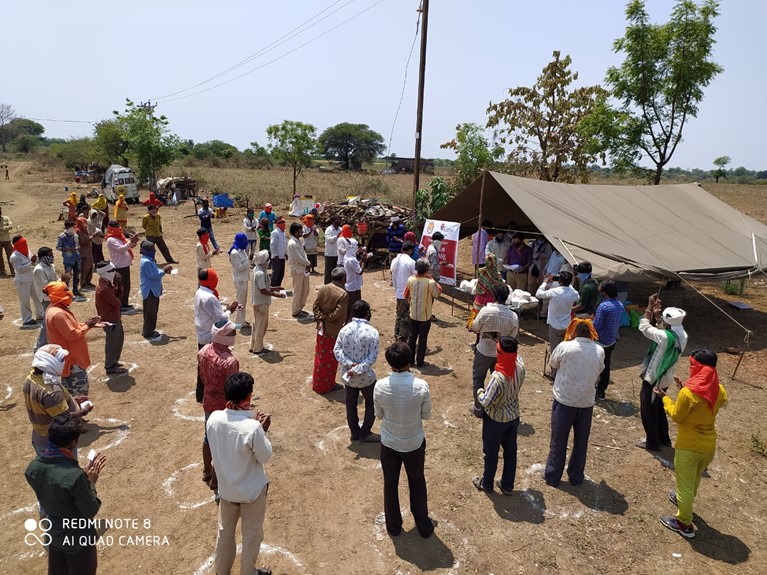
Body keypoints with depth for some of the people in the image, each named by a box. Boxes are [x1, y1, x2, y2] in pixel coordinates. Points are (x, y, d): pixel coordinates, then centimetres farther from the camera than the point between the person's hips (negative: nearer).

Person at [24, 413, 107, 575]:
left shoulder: (33, 467, -14)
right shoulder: (75, 475, -35)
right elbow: (90, 512, -22)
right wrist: (91, 482, -13)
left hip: (53, 534, 6)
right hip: (78, 539, -6)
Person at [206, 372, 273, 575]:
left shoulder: (213, 419, -17)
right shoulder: (252, 428, -33)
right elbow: (265, 456, -17)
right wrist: (262, 430, -8)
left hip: (226, 488, 5)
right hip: (252, 490, -5)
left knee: (225, 532, 27)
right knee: (252, 536, 20)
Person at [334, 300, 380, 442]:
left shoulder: (344, 329, -6)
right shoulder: (372, 332, -18)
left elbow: (336, 350, -9)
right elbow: (372, 357, -22)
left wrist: (349, 364, -16)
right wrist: (357, 370, -20)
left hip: (347, 375, 4)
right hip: (365, 376, -4)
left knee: (351, 404, 18)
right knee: (371, 403, 17)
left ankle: (355, 433, 32)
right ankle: (365, 434, 23)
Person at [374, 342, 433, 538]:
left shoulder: (380, 386, -22)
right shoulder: (421, 386, -25)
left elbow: (379, 414, -7)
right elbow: (426, 415, -9)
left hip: (389, 443, 0)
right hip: (414, 443, 0)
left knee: (390, 484, 22)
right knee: (417, 483, 23)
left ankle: (393, 526, 39)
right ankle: (423, 526, 40)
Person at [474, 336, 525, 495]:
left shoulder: (498, 377, -36)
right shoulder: (520, 366, -17)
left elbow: (486, 402, -25)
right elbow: (517, 357, 10)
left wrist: (479, 392, -7)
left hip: (496, 420, -6)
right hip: (514, 416, 6)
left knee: (491, 452, 17)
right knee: (511, 451, 21)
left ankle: (487, 484, 37)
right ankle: (507, 486, 39)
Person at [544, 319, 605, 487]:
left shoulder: (564, 347, -16)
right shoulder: (599, 351, -6)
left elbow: (553, 364, 1)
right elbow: (599, 370, 10)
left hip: (564, 400, -2)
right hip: (586, 402, 3)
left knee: (558, 441, 12)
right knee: (581, 441, 19)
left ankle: (552, 476, 22)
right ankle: (576, 476, 30)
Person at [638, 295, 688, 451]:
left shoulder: (665, 337, -29)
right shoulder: (682, 335, -5)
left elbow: (644, 328, -18)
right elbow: (663, 328, 12)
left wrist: (649, 308, -11)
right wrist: (657, 312, 6)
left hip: (652, 379, -8)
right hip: (665, 378, 8)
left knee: (647, 411, 9)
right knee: (659, 408, 25)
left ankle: (652, 442, 18)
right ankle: (664, 439, 36)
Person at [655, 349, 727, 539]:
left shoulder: (688, 393, -27)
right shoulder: (719, 390, -6)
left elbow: (676, 416, -13)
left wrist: (664, 397, -2)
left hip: (688, 446, -7)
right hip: (709, 445, 7)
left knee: (685, 484, 10)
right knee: (695, 479, 29)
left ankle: (684, 524, 22)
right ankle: (684, 500, 53)